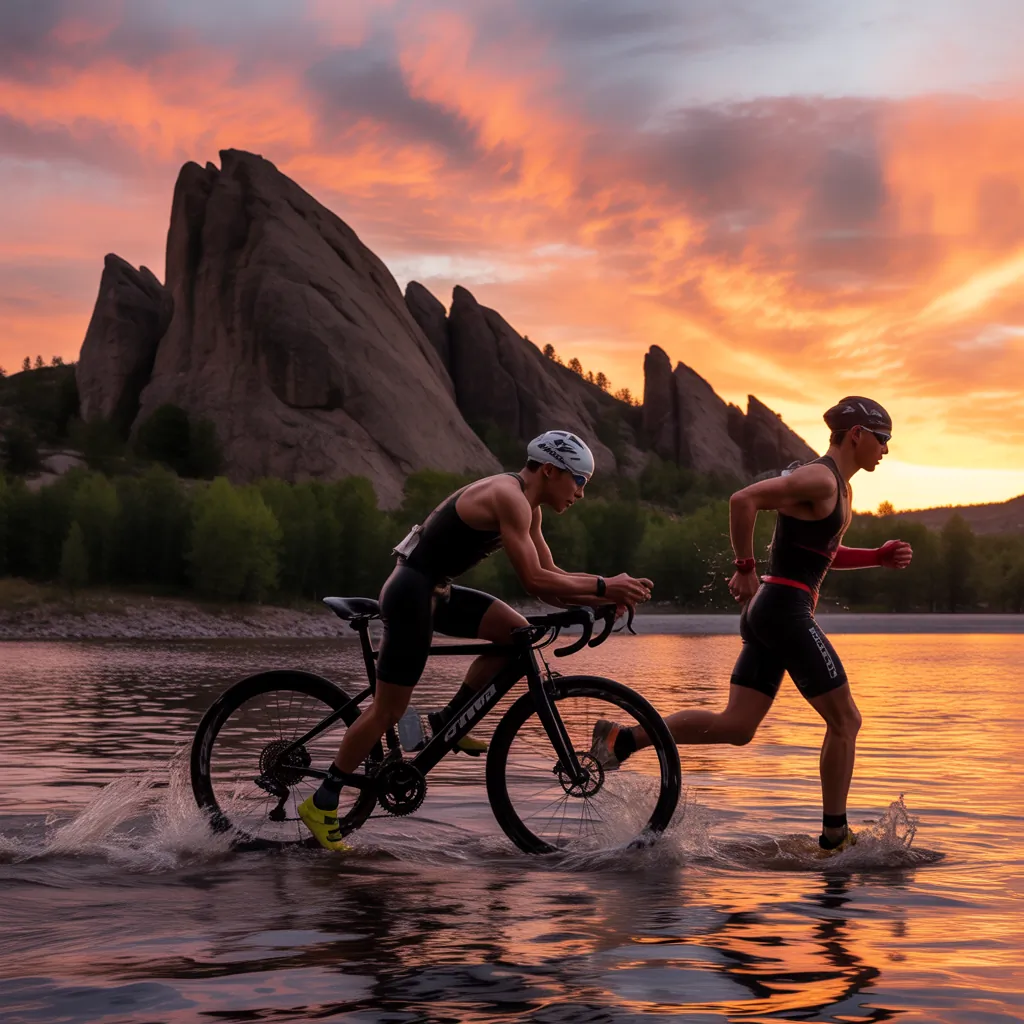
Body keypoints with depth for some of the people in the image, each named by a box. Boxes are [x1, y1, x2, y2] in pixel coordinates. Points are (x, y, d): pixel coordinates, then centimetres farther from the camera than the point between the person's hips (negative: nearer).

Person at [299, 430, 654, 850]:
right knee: (388, 710, -3)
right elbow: (534, 581, -24)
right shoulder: (509, 498, -19)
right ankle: (321, 803, 9)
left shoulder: (525, 504, 11)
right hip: (411, 591, -10)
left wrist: (604, 596, -2)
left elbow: (548, 577, 11)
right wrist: (604, 587, -20)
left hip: (436, 590, 10)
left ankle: (446, 722, 10)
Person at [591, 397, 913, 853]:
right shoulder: (819, 478, -13)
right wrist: (746, 569, -17)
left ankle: (622, 738, 3)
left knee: (735, 726, 6)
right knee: (844, 720, 1)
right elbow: (743, 499, -23)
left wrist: (880, 556, 15)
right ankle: (834, 837, 10)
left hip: (768, 611, 10)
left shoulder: (839, 487, 18)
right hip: (786, 608, -10)